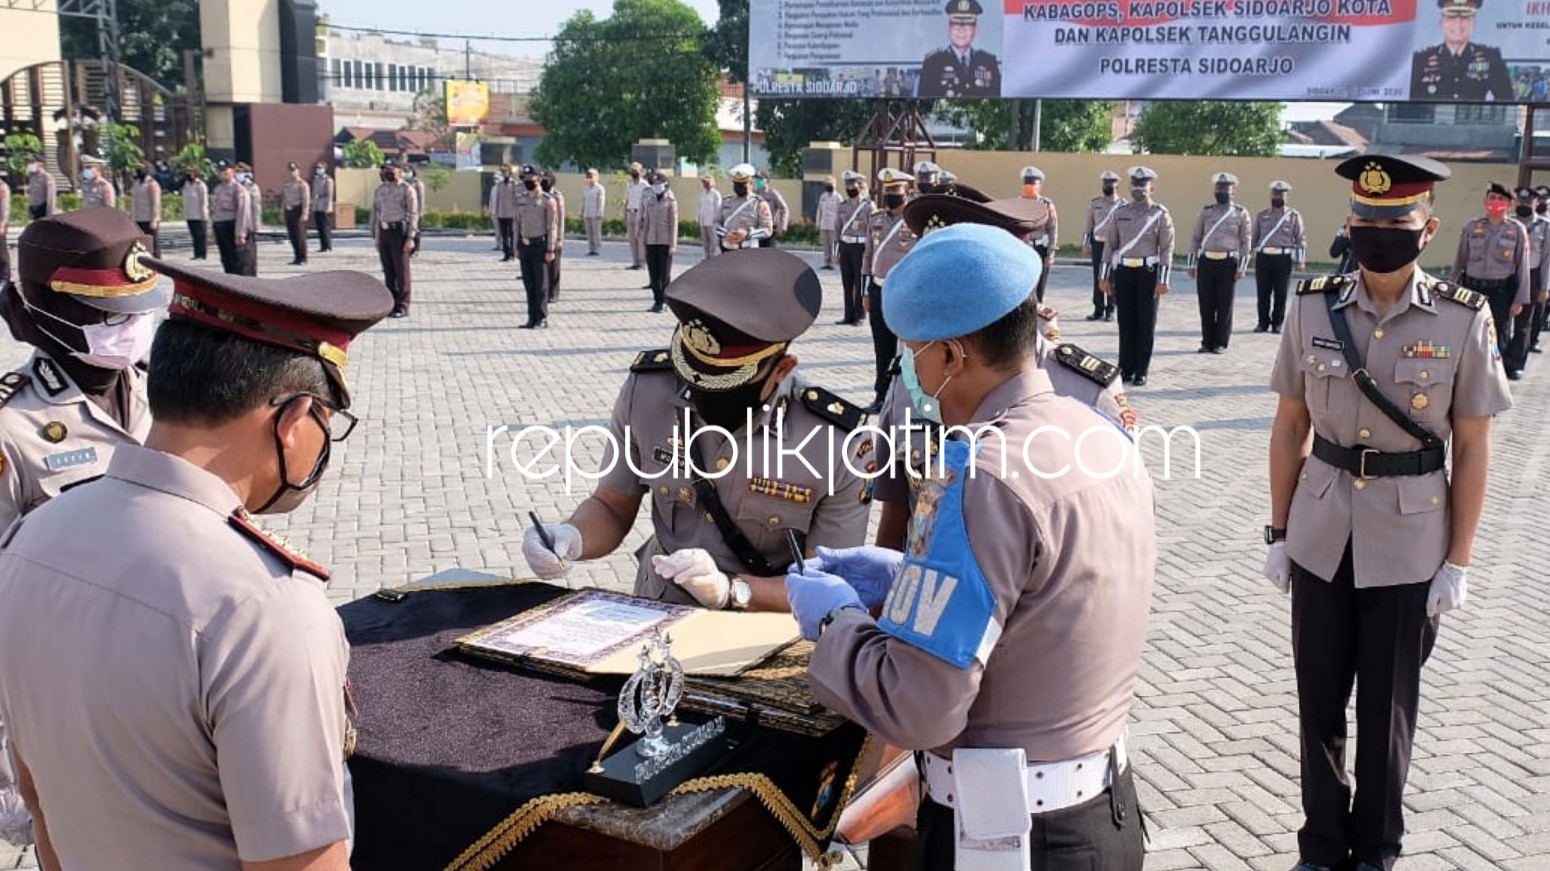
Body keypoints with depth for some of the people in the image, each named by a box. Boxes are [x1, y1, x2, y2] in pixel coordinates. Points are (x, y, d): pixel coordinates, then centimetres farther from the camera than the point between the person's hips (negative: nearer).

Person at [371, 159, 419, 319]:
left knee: (401, 271, -2)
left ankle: (402, 307, 2)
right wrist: (375, 235, 10)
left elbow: (413, 214, -9)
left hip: (399, 232, -6)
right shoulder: (380, 189, 13)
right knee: (388, 271, 9)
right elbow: (375, 212, 15)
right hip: (383, 232, 6)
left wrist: (410, 237, -16)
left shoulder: (407, 190, -4)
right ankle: (391, 304, 16)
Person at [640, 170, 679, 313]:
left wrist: (673, 244, -10)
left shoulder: (671, 201, -3)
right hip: (651, 241, 4)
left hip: (665, 241, -4)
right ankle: (657, 300, 14)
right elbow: (644, 219, 13)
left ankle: (663, 300, 8)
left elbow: (674, 223, -5)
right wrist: (642, 240, 9)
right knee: (653, 273, 6)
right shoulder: (647, 199, 10)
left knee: (664, 273, -1)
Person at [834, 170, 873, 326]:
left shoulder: (868, 206, -4)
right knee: (847, 283, 6)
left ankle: (860, 316, 6)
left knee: (860, 283, -1)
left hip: (860, 247, -5)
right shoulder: (842, 206, 10)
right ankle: (849, 315, 13)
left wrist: (868, 251, -13)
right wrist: (836, 249, 10)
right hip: (845, 247, 5)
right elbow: (837, 228, 15)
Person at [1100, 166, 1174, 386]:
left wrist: (1163, 280, -11)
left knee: (1146, 324, 2)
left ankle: (1141, 372, 8)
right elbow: (1110, 245, 9)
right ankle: (1126, 369, 14)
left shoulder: (1161, 214, 0)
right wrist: (1105, 277, 3)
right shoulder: (1120, 213, 8)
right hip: (1123, 272, 2)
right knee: (1126, 322, 6)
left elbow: (1167, 249, -4)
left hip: (1148, 272, -2)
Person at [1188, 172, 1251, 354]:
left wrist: (1241, 268, -5)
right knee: (1206, 305, 4)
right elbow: (1195, 238, 10)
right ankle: (1207, 341, 13)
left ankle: (1221, 343, 9)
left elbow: (1246, 241, 2)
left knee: (1224, 305, 2)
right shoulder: (1205, 211, 9)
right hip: (1206, 262, 2)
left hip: (1228, 263, -2)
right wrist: (1192, 264, 5)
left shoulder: (1241, 213, 4)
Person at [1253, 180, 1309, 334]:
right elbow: (1253, 237, 16)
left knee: (1280, 293, 1)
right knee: (1263, 293, 3)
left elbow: (1301, 239, 3)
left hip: (1283, 258, -2)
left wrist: (1300, 260, -4)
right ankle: (1263, 323, 11)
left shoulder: (1294, 215, 6)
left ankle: (1277, 323, 9)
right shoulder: (1261, 216, 14)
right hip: (1263, 257, 2)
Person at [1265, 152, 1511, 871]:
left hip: (1409, 548, -2)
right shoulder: (1312, 308, -3)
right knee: (1319, 702, 11)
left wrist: (1458, 560, -5)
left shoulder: (1463, 320, -8)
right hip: (1321, 541, 2)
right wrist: (1279, 531, 3)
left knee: (1387, 708, 12)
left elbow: (1472, 449, -4)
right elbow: (1290, 427, 3)